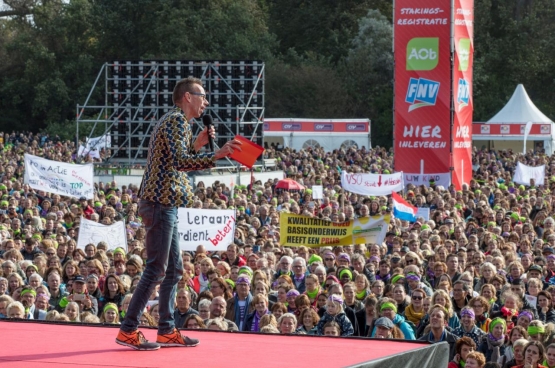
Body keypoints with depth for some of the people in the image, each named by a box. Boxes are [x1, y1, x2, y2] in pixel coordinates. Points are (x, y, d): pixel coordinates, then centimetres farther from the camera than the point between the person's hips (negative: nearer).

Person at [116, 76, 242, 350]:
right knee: (156, 269, -9)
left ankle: (167, 331, 15)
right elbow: (180, 162, -26)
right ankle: (128, 331, -7)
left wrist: (197, 145, 13)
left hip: (166, 204, 11)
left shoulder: (174, 121, 20)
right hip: (161, 204, -11)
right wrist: (216, 155, -35)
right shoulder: (176, 121, -12)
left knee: (174, 269, 12)